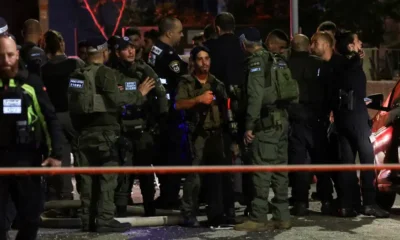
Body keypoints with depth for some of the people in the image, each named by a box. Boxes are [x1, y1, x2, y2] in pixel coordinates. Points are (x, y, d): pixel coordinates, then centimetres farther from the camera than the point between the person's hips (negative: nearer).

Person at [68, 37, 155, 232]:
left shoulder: (76, 74, 13)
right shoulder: (105, 73, -10)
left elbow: (72, 102, 14)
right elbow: (115, 98, -19)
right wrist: (138, 94, -9)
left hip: (83, 132, 7)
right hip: (103, 131, -7)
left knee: (87, 178, 9)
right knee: (107, 177, -3)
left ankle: (88, 220, 12)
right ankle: (105, 220, -6)